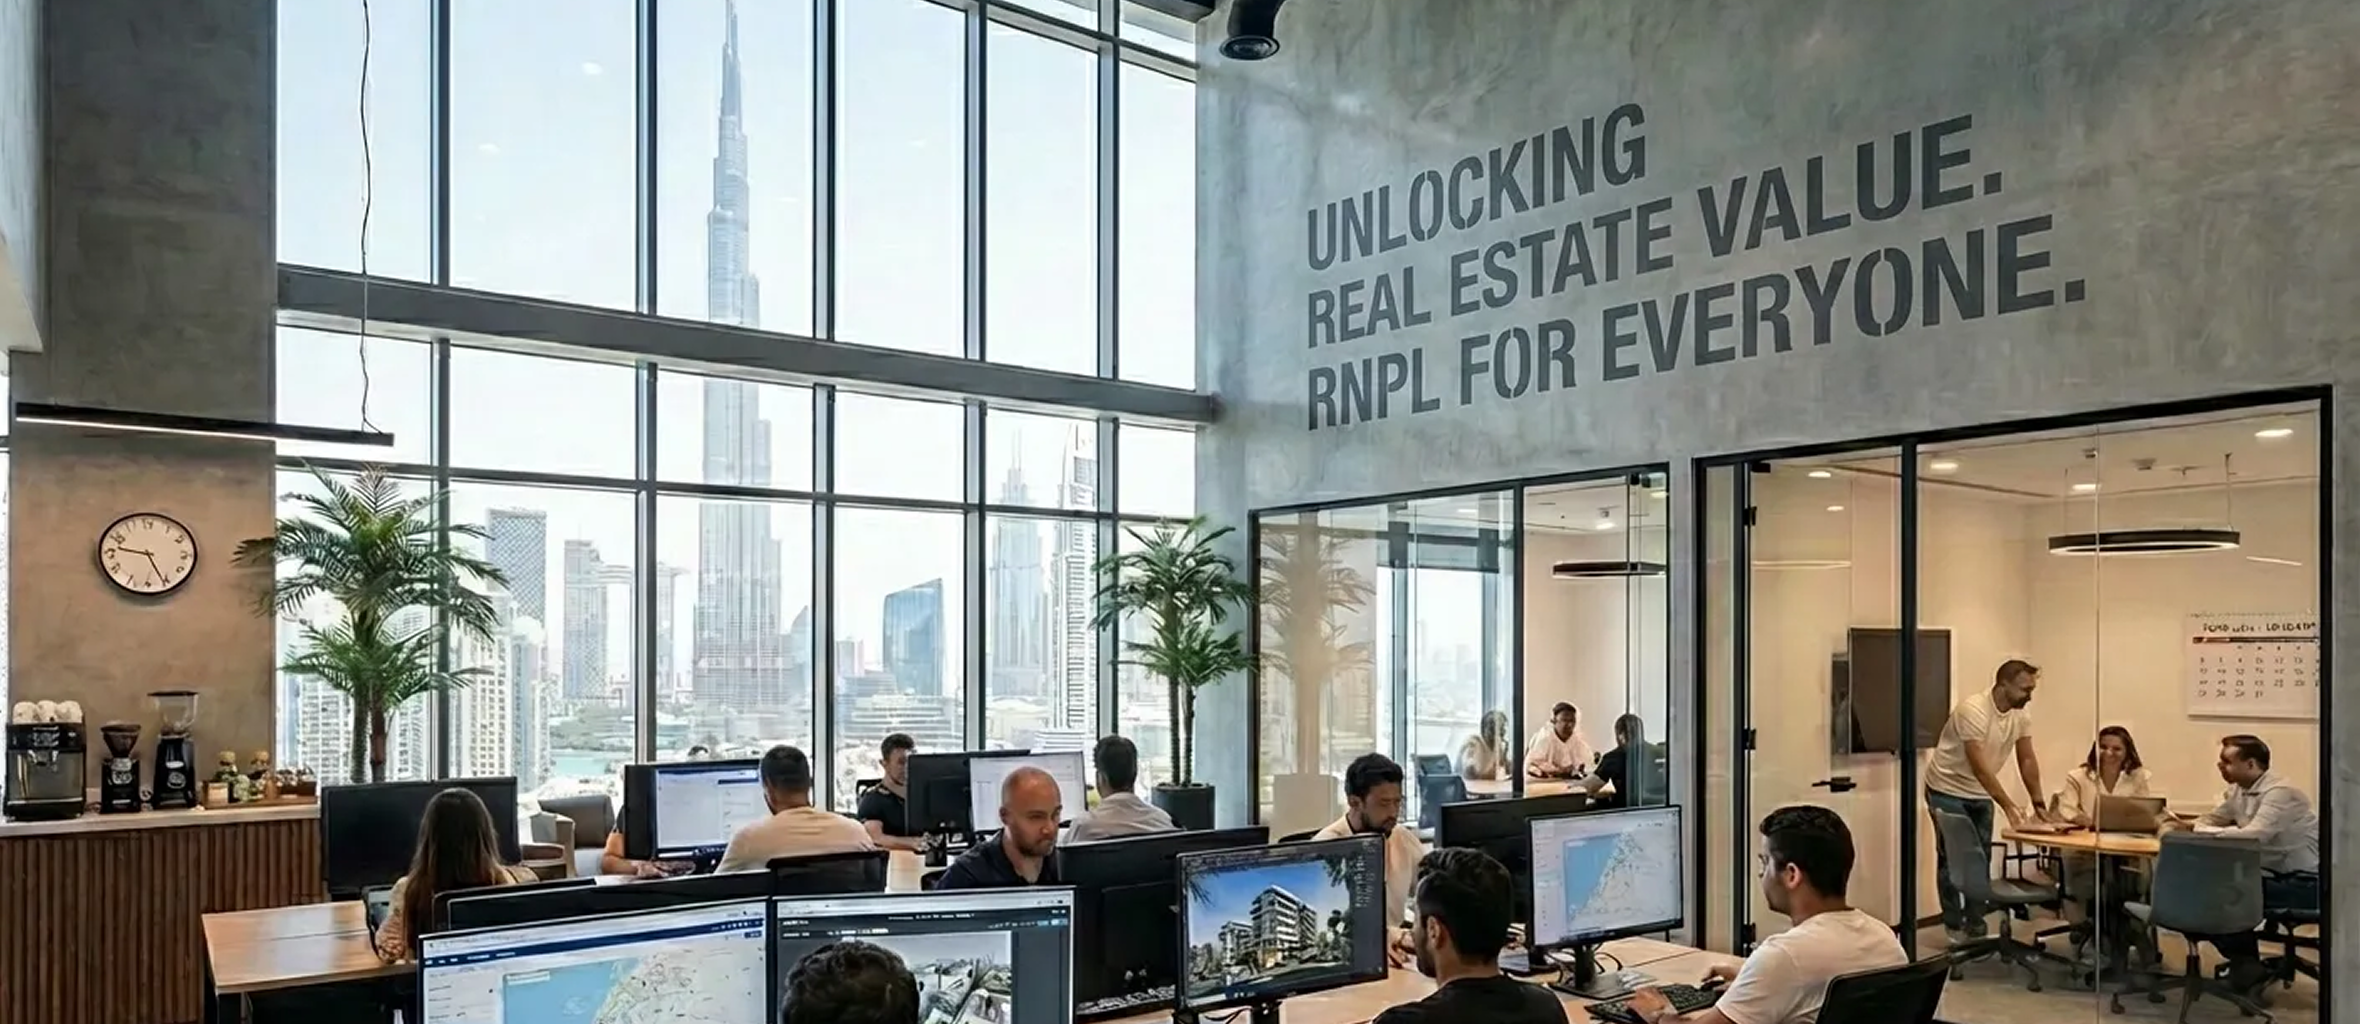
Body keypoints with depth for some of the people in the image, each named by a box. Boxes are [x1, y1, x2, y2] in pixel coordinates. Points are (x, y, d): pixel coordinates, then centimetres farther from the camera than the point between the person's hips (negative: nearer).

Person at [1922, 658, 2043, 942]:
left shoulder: (2021, 716, -4)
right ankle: (1954, 925, 7)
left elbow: (2027, 760, 3)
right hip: (1948, 790, -7)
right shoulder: (1973, 709, -27)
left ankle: (1975, 925, 14)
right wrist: (2008, 806, -32)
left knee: (1980, 859, 7)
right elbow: (1979, 766, -30)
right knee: (1953, 857, -2)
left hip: (1980, 794, 7)